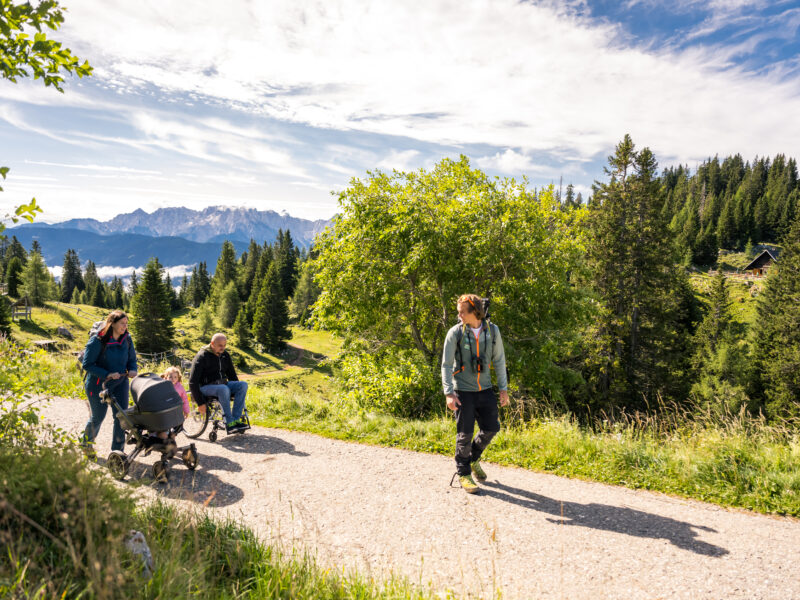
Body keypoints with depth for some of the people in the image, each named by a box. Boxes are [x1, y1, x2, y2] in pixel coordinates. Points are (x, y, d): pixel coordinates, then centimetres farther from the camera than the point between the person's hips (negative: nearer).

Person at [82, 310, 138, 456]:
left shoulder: (127, 339, -3)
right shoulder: (97, 341, -18)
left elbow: (132, 359, 9)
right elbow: (87, 364, -16)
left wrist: (132, 370, -13)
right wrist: (107, 374, -26)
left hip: (120, 383, 4)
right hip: (98, 384, -4)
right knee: (98, 417, 11)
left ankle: (117, 450, 12)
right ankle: (87, 442, 42)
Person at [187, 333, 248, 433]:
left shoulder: (225, 355, 9)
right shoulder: (201, 357, -11)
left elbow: (232, 375, 20)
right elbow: (193, 382, -14)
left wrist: (237, 390, 11)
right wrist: (200, 403, -18)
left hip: (222, 384, 6)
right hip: (206, 387, -6)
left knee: (243, 384, -21)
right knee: (224, 389, -38)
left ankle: (236, 419, -24)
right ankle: (229, 424, -31)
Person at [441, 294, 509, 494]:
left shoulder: (492, 330, -2)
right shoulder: (455, 333, -10)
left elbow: (499, 360, 7)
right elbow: (446, 364, -8)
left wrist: (503, 388, 5)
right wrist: (449, 393, -15)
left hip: (485, 389, 4)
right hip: (463, 391, -3)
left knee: (491, 428, 6)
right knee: (465, 433, 0)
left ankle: (473, 459, 33)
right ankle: (463, 473, 19)